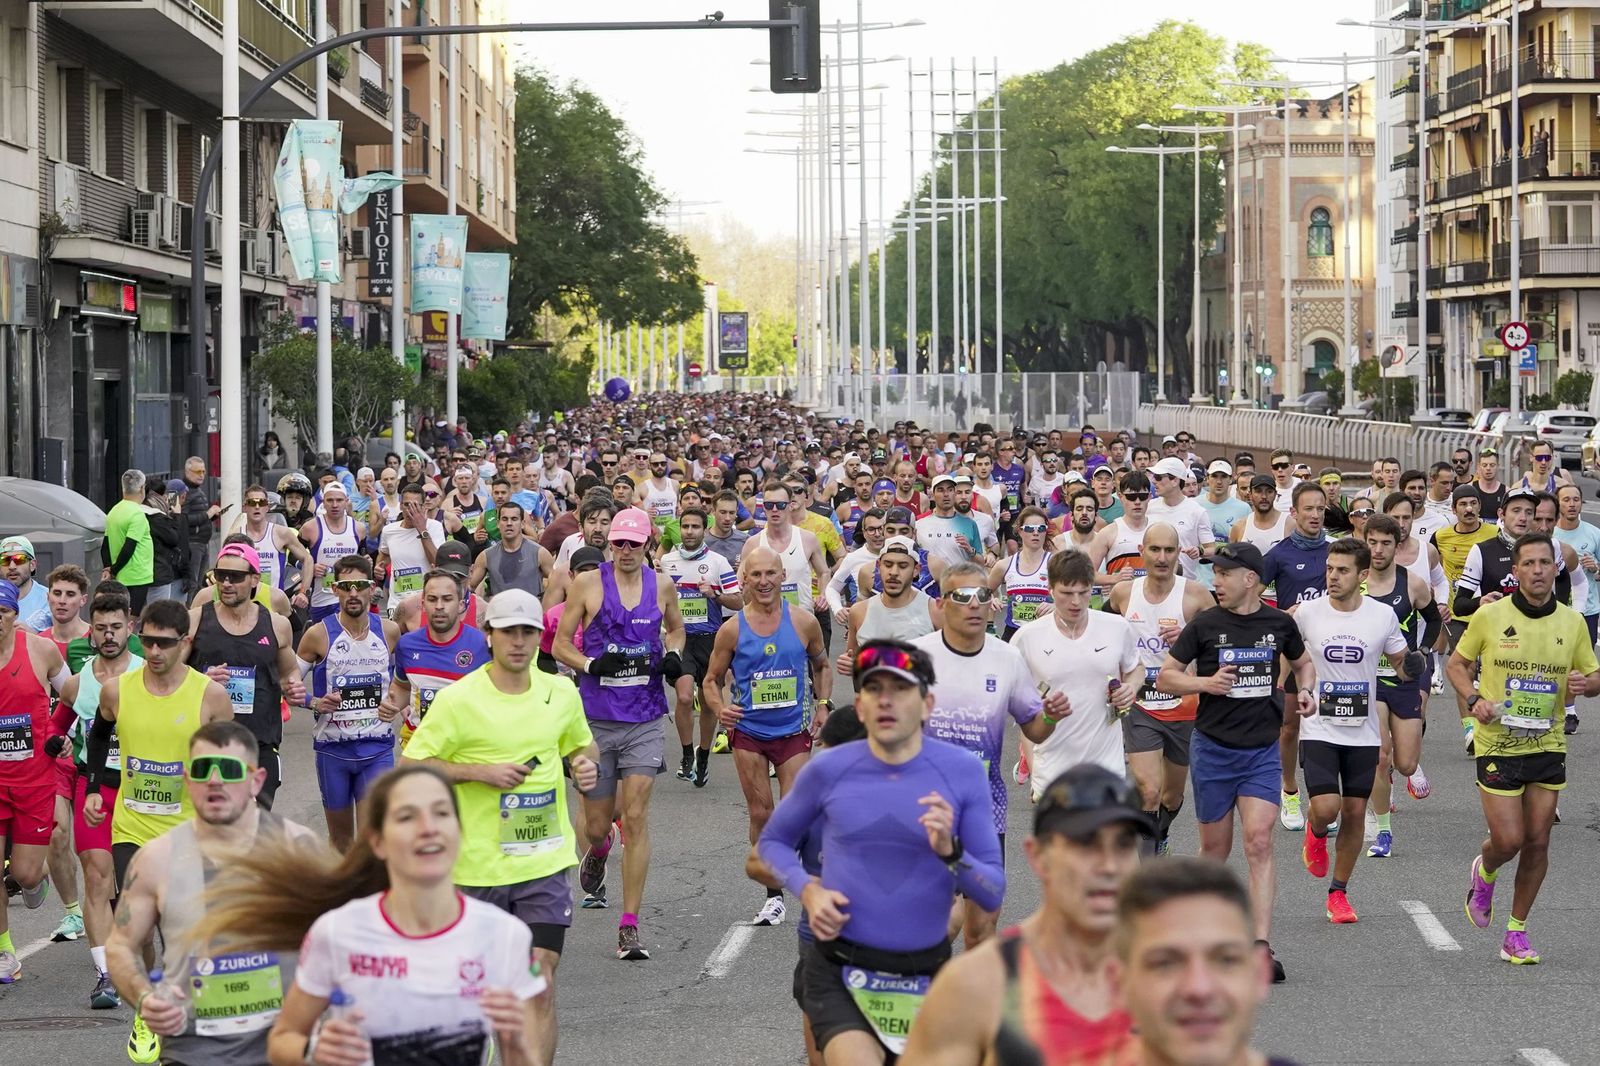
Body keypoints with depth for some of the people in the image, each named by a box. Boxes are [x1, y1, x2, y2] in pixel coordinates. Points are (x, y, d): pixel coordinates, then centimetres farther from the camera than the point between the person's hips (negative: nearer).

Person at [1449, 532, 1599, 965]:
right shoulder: (1490, 616, -5)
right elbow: (1457, 664, 7)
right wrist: (1473, 699, -11)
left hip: (1548, 746, 3)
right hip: (1498, 745, -3)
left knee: (1537, 842, 3)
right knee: (1508, 840, -7)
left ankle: (1517, 931, 17)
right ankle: (1484, 872, 30)